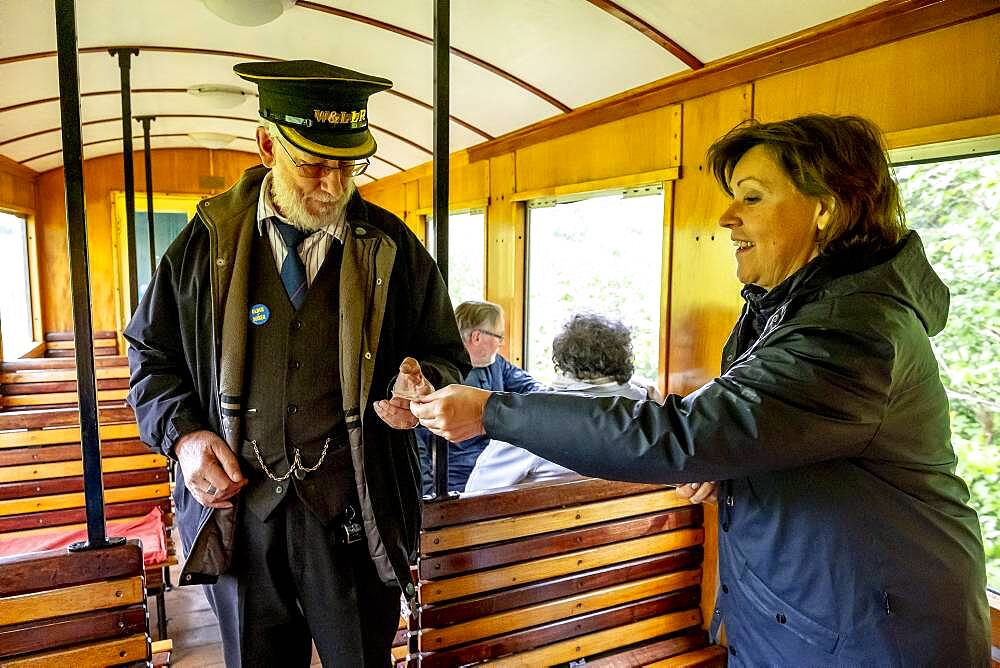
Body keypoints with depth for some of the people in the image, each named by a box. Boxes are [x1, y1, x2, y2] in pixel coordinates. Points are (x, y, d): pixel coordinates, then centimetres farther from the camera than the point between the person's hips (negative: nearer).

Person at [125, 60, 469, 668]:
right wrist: (184, 434, -7)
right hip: (236, 509, 1)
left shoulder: (393, 247, -3)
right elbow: (154, 354, 9)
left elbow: (446, 356, 4)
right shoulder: (207, 241, -1)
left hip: (356, 514, -1)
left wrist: (422, 384, -19)